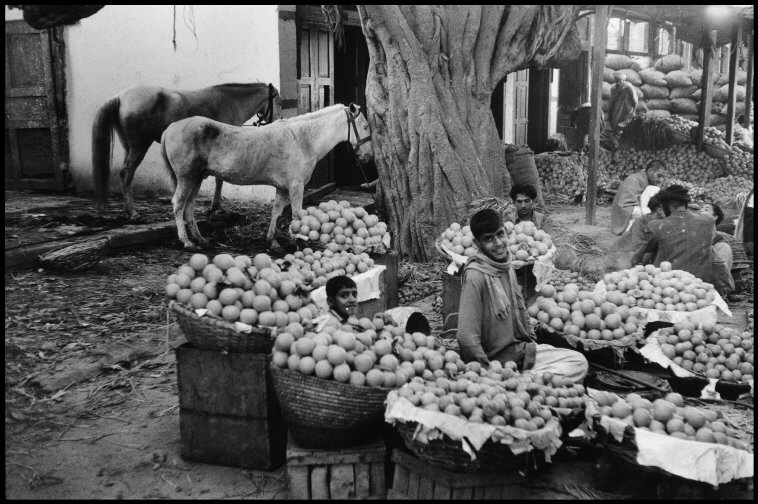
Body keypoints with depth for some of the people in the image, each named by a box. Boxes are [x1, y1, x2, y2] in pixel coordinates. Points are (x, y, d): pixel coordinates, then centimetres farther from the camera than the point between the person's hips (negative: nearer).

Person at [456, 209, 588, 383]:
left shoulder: (506, 267, 5)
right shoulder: (476, 276, -22)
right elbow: (467, 338, -24)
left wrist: (532, 344, 10)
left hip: (520, 349, 9)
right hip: (497, 360, -8)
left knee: (579, 362, 1)